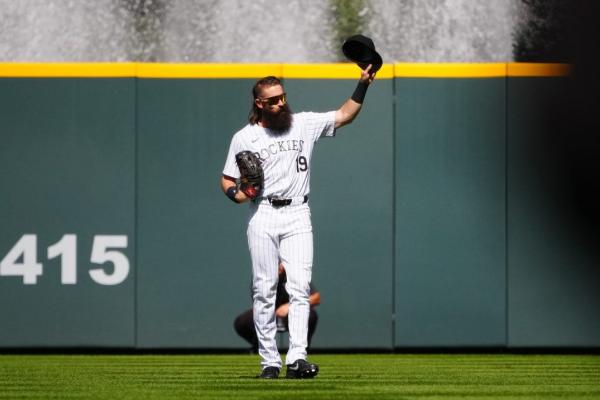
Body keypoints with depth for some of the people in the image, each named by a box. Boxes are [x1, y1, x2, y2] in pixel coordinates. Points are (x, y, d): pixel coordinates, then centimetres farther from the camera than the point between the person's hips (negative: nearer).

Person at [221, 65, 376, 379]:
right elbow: (227, 180, 10)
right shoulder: (244, 137, 6)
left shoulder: (303, 124, 9)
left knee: (300, 286, -12)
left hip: (298, 215, 1)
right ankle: (269, 361, 5)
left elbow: (344, 116, 12)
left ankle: (297, 357, -20)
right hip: (263, 215, 0)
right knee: (264, 289, -1)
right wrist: (237, 194, -12)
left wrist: (362, 87, -1)